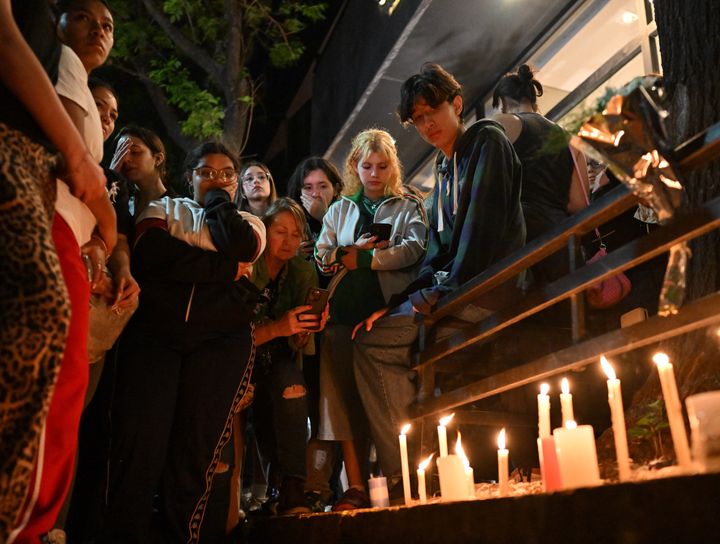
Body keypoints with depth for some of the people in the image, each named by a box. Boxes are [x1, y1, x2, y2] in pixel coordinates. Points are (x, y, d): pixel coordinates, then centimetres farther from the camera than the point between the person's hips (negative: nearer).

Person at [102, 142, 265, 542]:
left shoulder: (250, 223, 20)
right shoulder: (165, 208, 18)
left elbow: (239, 246, -5)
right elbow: (149, 254, -3)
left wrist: (218, 200, 10)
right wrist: (226, 269, -2)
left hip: (221, 342, 1)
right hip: (155, 332, 0)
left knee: (195, 454, -5)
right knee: (139, 445, -12)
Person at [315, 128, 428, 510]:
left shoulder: (408, 207, 12)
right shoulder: (340, 210, 23)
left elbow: (413, 249, -5)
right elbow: (322, 256, 14)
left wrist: (362, 258, -8)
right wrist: (351, 250, -6)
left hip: (388, 308, -3)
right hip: (345, 310, 3)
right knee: (346, 395, -2)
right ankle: (355, 488, 3)